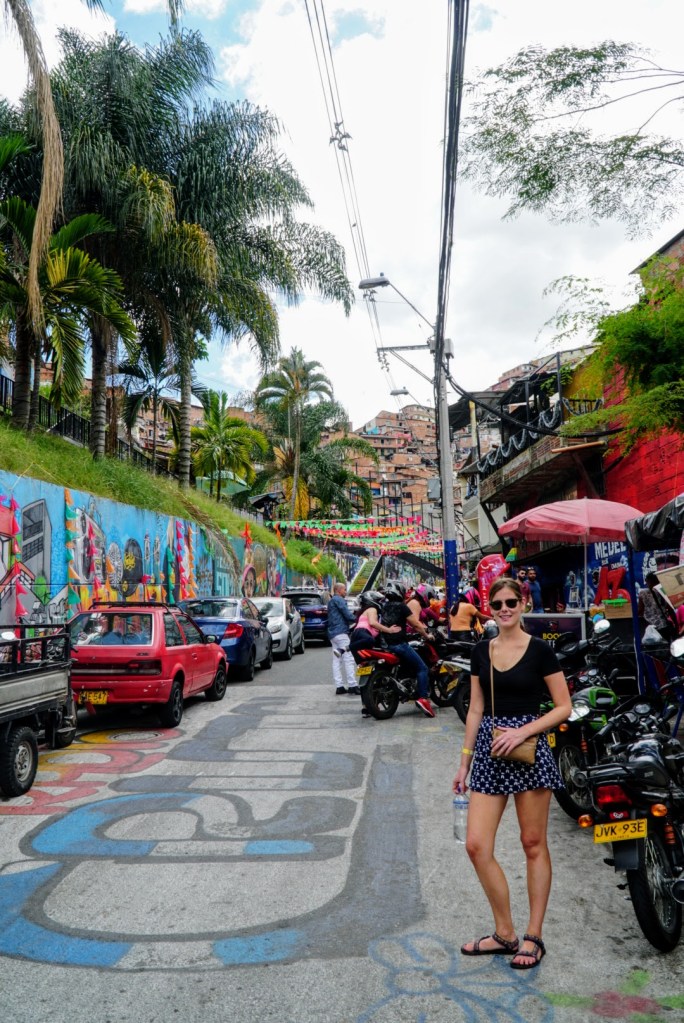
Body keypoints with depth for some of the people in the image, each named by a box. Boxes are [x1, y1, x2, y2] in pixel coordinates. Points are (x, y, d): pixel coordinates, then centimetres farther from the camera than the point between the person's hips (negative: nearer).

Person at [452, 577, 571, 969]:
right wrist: (465, 760, 11)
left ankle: (534, 937, 24)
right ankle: (505, 934, 20)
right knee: (477, 846, 1)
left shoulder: (540, 650, -4)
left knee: (534, 844, 8)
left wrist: (523, 731, -16)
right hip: (488, 752, 4)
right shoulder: (481, 651, 8)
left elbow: (564, 707, -3)